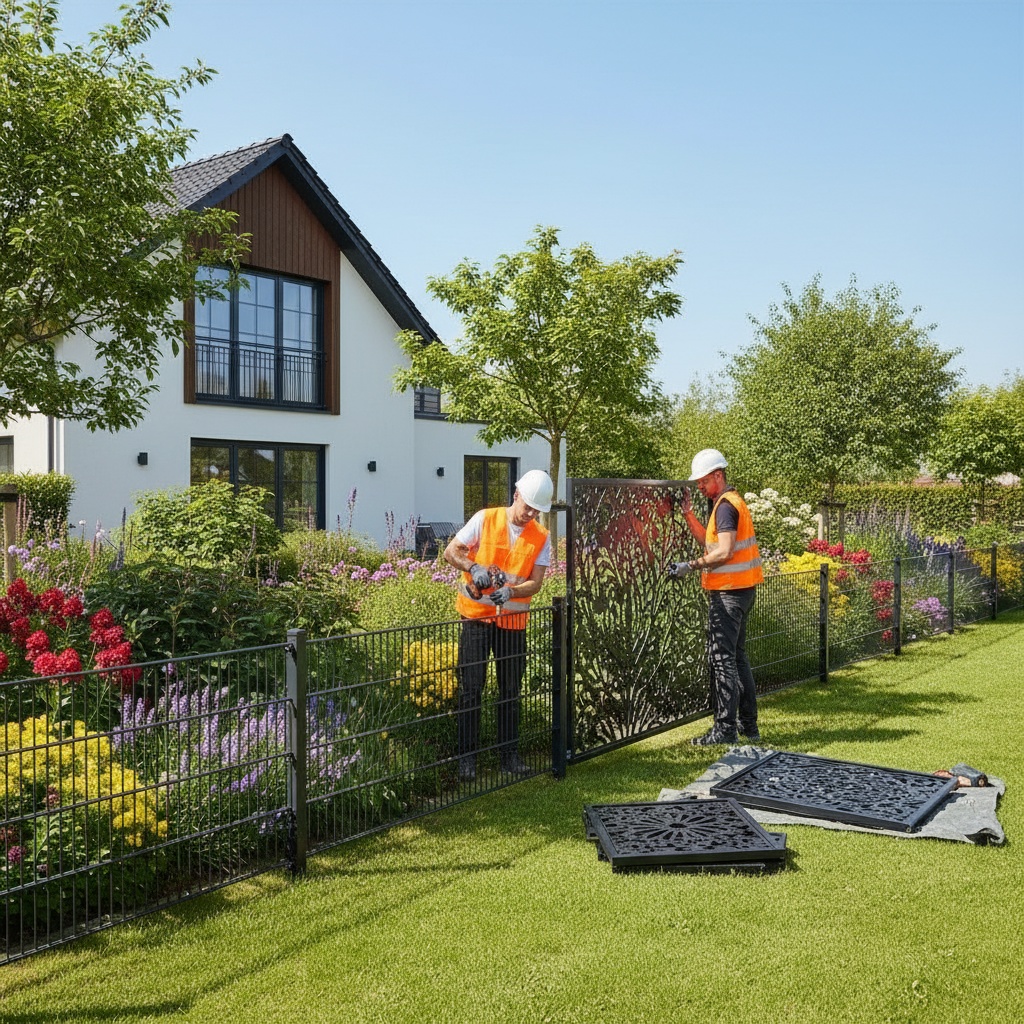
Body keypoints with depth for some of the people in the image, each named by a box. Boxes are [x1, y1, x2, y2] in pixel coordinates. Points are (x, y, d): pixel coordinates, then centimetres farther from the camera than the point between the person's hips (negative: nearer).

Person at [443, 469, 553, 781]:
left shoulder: (541, 537, 2)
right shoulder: (485, 519, -4)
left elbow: (535, 582, -5)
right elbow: (451, 551, -3)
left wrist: (510, 592, -24)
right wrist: (474, 568, -22)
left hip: (513, 622, 3)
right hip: (476, 617, -3)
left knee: (511, 691, 11)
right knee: (470, 688, -1)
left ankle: (509, 754, 23)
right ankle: (467, 757, 8)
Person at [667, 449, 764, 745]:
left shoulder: (726, 505, -15)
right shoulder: (726, 503, 17)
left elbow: (725, 551, -24)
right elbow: (707, 540, 19)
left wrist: (691, 566, -21)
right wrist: (688, 514, 11)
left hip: (729, 592, -11)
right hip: (739, 590, 11)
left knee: (722, 658, -7)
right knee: (737, 656, 17)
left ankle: (725, 729, -3)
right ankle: (748, 724, 24)